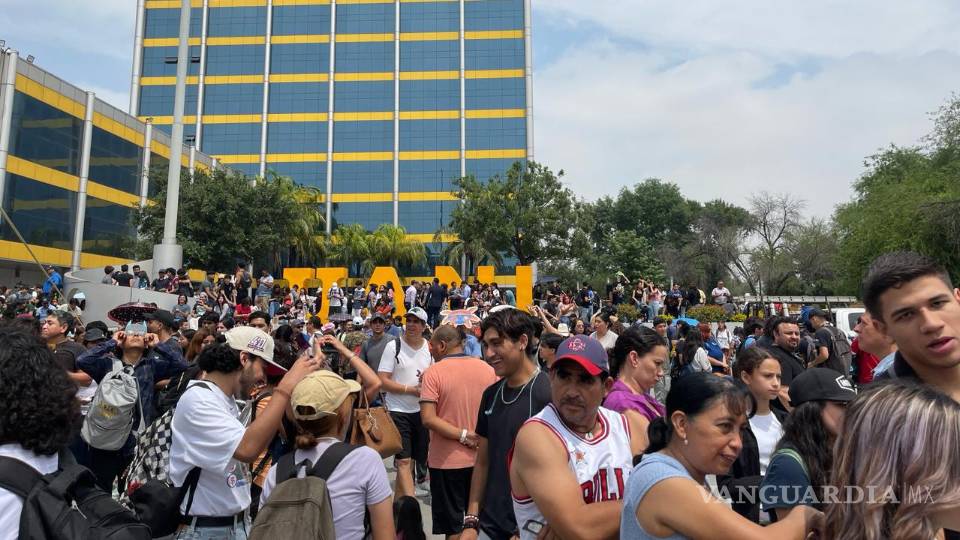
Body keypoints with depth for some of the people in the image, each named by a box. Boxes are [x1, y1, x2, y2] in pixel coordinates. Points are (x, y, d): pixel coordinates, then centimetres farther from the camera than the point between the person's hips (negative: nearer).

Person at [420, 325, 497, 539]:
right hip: (482, 458, 4)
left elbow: (428, 419, -20)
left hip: (448, 461, -4)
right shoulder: (488, 369, -2)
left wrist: (463, 435, -16)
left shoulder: (433, 372, -13)